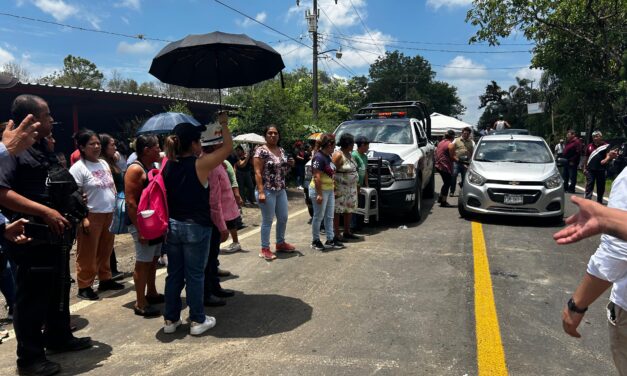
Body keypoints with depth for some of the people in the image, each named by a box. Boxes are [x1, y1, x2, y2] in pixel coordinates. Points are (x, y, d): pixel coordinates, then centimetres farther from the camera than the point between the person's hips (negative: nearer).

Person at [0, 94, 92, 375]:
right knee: (32, 295, 2)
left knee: (59, 288, 19)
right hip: (32, 237, -9)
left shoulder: (44, 148, 13)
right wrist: (45, 211, -27)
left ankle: (59, 337, 35)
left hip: (55, 234, 9)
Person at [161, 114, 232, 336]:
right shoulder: (200, 165, -15)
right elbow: (228, 147, -8)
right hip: (196, 227, -6)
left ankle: (171, 319, 24)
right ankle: (198, 321, 15)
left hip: (173, 226, 6)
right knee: (195, 275, 4)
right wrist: (223, 123, 5)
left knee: (174, 274, 14)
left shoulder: (168, 165, 1)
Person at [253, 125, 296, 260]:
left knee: (283, 218, 14)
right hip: (267, 191, -7)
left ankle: (280, 243, 31)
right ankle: (265, 249, 10)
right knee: (267, 220, -1)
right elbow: (257, 172, -16)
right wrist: (260, 192, -23)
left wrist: (289, 164, -1)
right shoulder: (261, 151, -11)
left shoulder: (281, 150, 11)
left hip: (281, 190, 8)